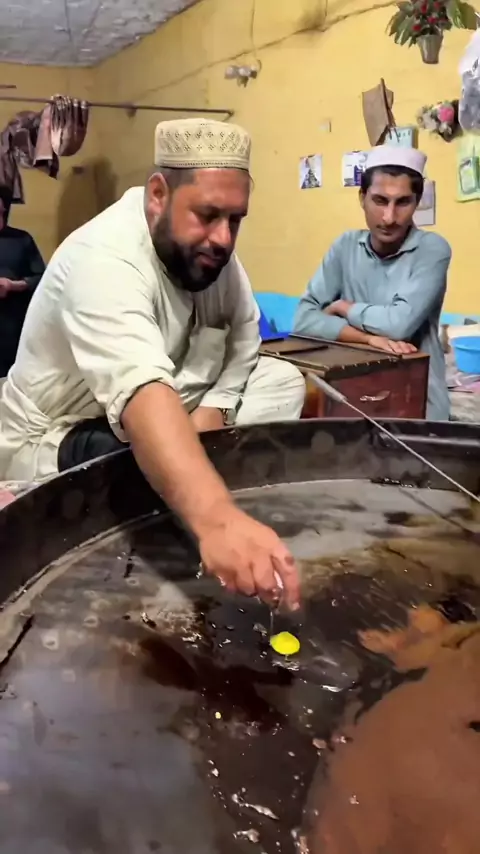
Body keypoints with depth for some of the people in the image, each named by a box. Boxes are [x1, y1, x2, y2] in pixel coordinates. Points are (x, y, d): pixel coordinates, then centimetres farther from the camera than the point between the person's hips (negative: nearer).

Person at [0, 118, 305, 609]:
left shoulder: (209, 248, -6)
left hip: (173, 418, 8)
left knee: (281, 380, -7)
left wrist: (209, 416, -24)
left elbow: (243, 338, -3)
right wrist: (215, 518, -65)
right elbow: (140, 389, -50)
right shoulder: (103, 256, -32)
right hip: (57, 444, -7)